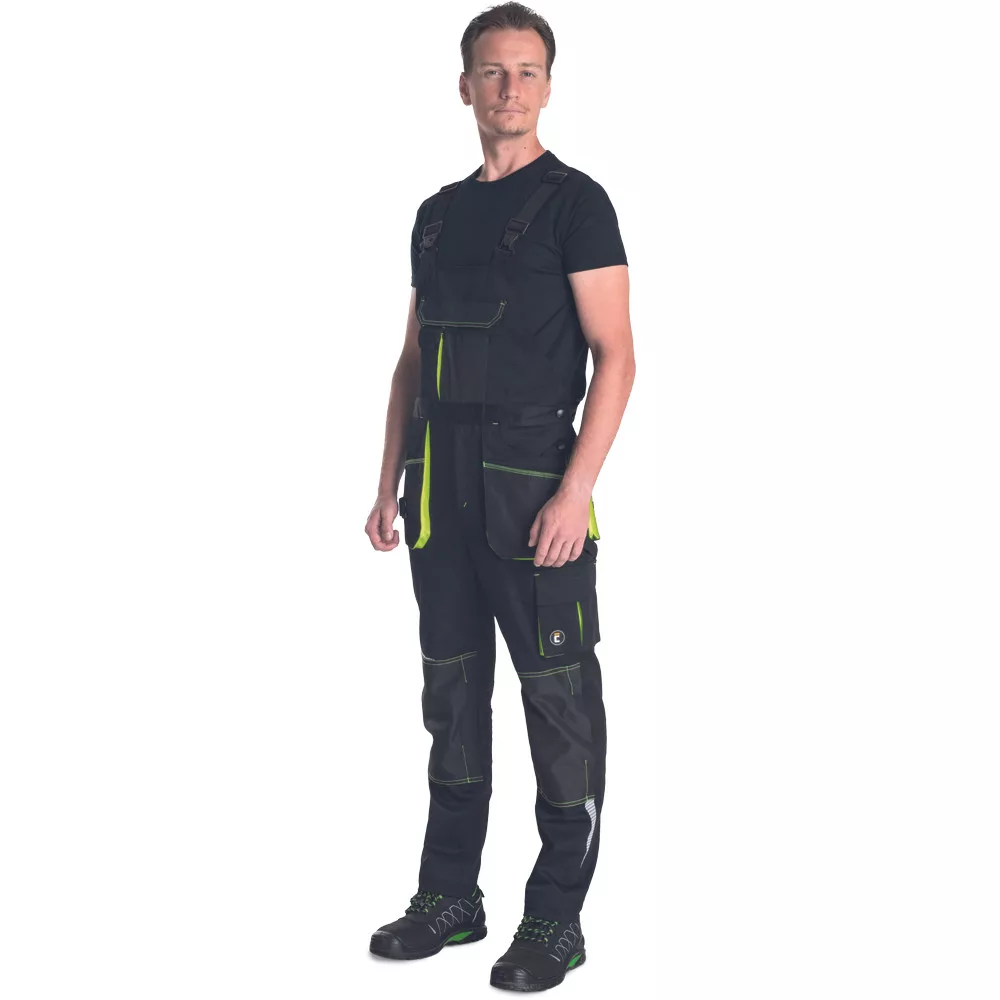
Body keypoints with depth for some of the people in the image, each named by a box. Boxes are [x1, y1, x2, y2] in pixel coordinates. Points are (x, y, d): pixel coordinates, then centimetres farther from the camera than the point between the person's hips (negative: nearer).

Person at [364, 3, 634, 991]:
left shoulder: (573, 201, -5)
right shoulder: (440, 212, 15)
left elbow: (615, 355, -12)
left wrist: (575, 491, -20)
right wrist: (390, 485, 12)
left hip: (531, 484, -7)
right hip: (439, 487, 7)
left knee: (558, 700, -1)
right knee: (452, 691, 13)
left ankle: (556, 918, 9)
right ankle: (450, 897, 24)